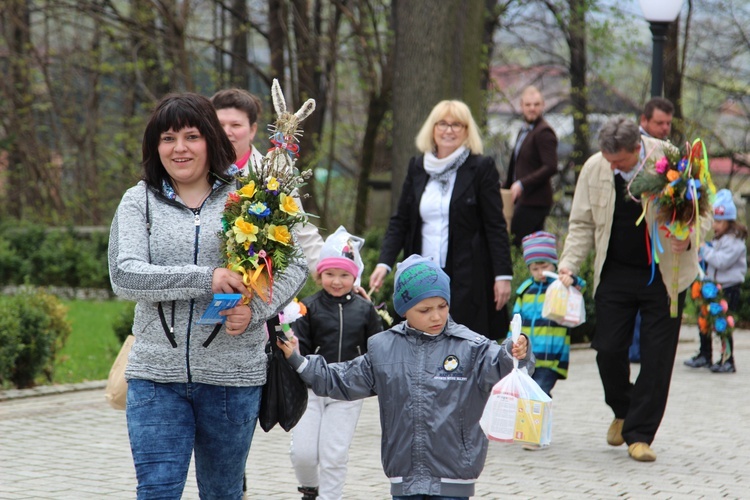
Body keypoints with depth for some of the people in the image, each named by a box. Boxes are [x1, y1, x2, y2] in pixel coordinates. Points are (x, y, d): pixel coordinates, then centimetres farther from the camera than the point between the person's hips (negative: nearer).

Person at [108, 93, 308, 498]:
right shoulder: (138, 201, 3)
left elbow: (295, 263, 4)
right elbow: (123, 276, -10)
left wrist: (256, 309, -15)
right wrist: (205, 279, -19)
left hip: (232, 376, 1)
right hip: (156, 374, -1)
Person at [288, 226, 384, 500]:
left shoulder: (364, 310, 3)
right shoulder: (309, 307, -2)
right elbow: (299, 350, -3)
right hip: (311, 388, 0)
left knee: (334, 454, 1)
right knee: (303, 451, 0)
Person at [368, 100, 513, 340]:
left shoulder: (481, 167, -1)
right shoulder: (417, 167, 11)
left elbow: (496, 226, -3)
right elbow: (399, 221, 12)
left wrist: (503, 274, -8)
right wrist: (384, 263, 0)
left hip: (468, 280, -4)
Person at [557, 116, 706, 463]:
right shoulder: (594, 168, -4)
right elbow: (582, 223, 5)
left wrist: (688, 239, -24)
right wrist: (569, 263, -8)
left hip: (665, 274, -2)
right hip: (615, 274, 2)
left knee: (656, 356, -2)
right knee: (608, 350, 0)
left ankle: (640, 434, 6)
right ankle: (622, 411, 29)